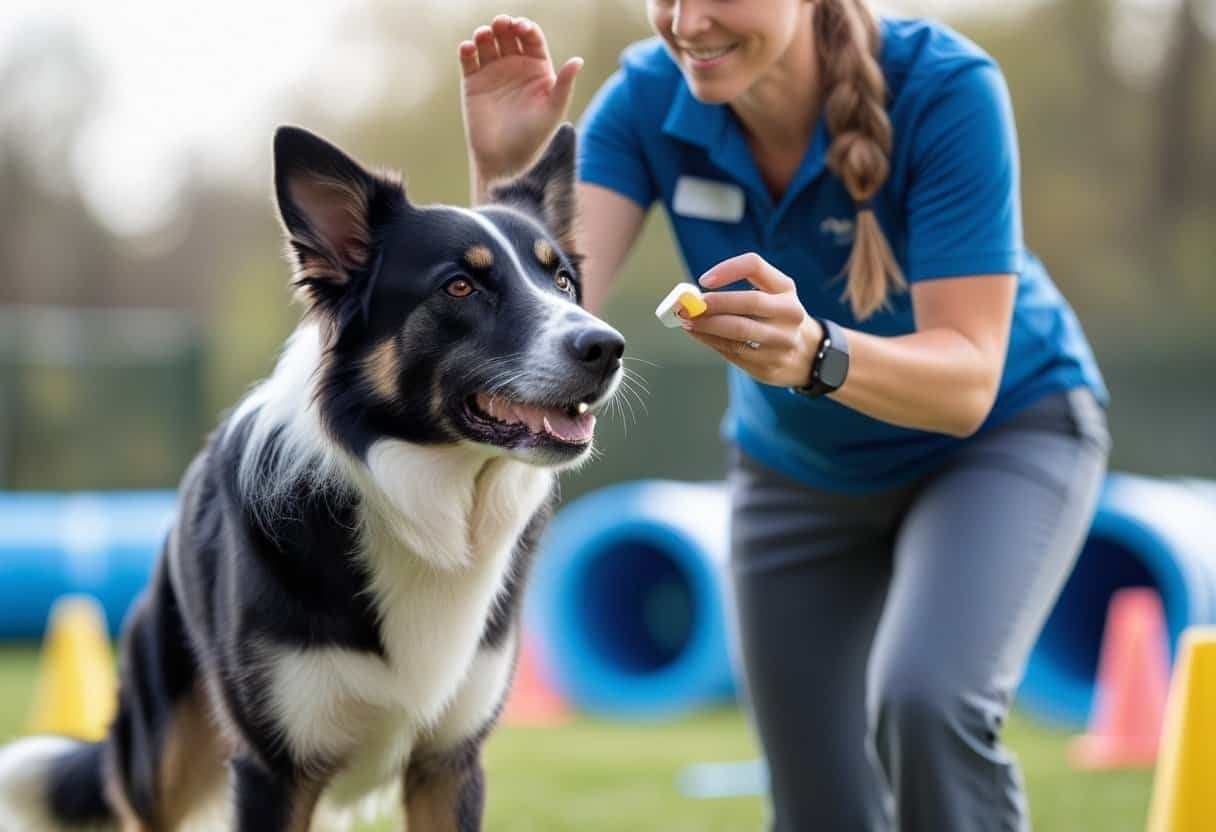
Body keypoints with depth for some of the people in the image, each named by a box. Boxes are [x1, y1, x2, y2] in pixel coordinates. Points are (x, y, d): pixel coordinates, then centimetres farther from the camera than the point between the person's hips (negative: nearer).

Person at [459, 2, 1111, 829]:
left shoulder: (945, 88, -30)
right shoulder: (649, 96, -20)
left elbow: (969, 383, -34)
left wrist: (812, 353, -53)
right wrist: (504, 172, -47)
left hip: (1001, 433, -4)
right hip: (797, 472, 4)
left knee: (926, 702, -31)